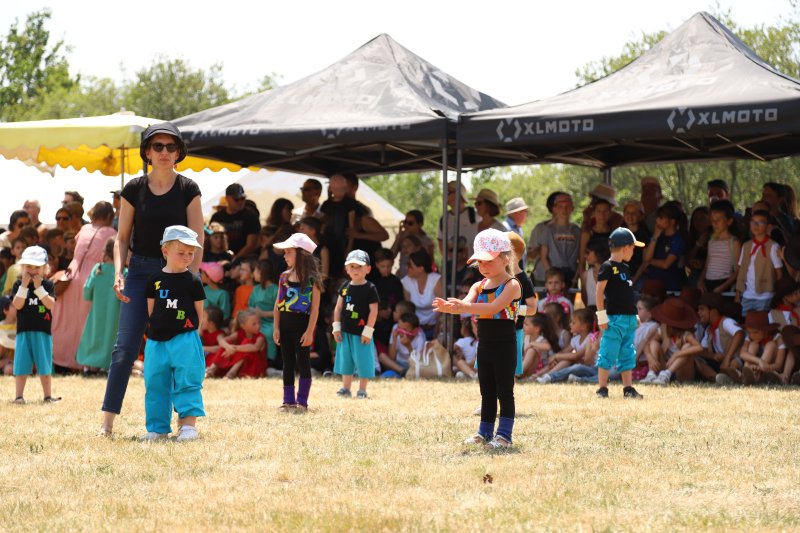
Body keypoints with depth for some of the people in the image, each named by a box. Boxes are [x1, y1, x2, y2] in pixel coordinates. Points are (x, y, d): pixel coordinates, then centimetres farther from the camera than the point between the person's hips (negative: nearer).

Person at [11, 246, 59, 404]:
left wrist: (39, 287, -18)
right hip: (24, 331, 0)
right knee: (21, 365, 0)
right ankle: (19, 395, 5)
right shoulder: (18, 285, 1)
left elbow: (50, 304, -12)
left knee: (44, 365, 6)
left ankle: (48, 395, 13)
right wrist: (24, 285, -18)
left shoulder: (48, 285, 2)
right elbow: (17, 305, -12)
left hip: (43, 331, 0)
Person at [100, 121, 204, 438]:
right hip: (140, 271, 1)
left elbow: (196, 242, -1)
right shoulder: (134, 189, 2)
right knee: (125, 347, -6)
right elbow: (123, 237, 7)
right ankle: (107, 421, -6)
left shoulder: (188, 190, -1)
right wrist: (118, 273, -7)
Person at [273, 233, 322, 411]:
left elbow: (315, 308, -10)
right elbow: (278, 304, 9)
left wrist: (310, 331, -14)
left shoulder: (311, 279, -8)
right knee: (288, 363, 9)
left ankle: (302, 401, 3)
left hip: (302, 324, -5)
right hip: (285, 324, 5)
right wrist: (276, 328, 3)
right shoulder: (284, 277, 7)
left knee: (303, 363, 0)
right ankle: (288, 401, 14)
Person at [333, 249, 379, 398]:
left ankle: (362, 390, 9)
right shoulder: (345, 287, 7)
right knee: (346, 360, 13)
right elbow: (338, 308, 11)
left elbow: (373, 310, -12)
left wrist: (368, 331, -15)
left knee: (363, 361, 0)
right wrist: (336, 327, 5)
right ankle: (346, 388, 23)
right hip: (346, 332, 6)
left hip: (361, 333, -5)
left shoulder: (370, 289, -9)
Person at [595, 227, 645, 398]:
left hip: (629, 318, 8)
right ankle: (602, 388, -2)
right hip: (614, 318, -8)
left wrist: (635, 315, 21)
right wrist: (602, 316, -15)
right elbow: (600, 291, -12)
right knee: (608, 354, -5)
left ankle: (628, 388, 14)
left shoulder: (625, 268, 16)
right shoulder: (607, 267, -9)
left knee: (627, 355, 10)